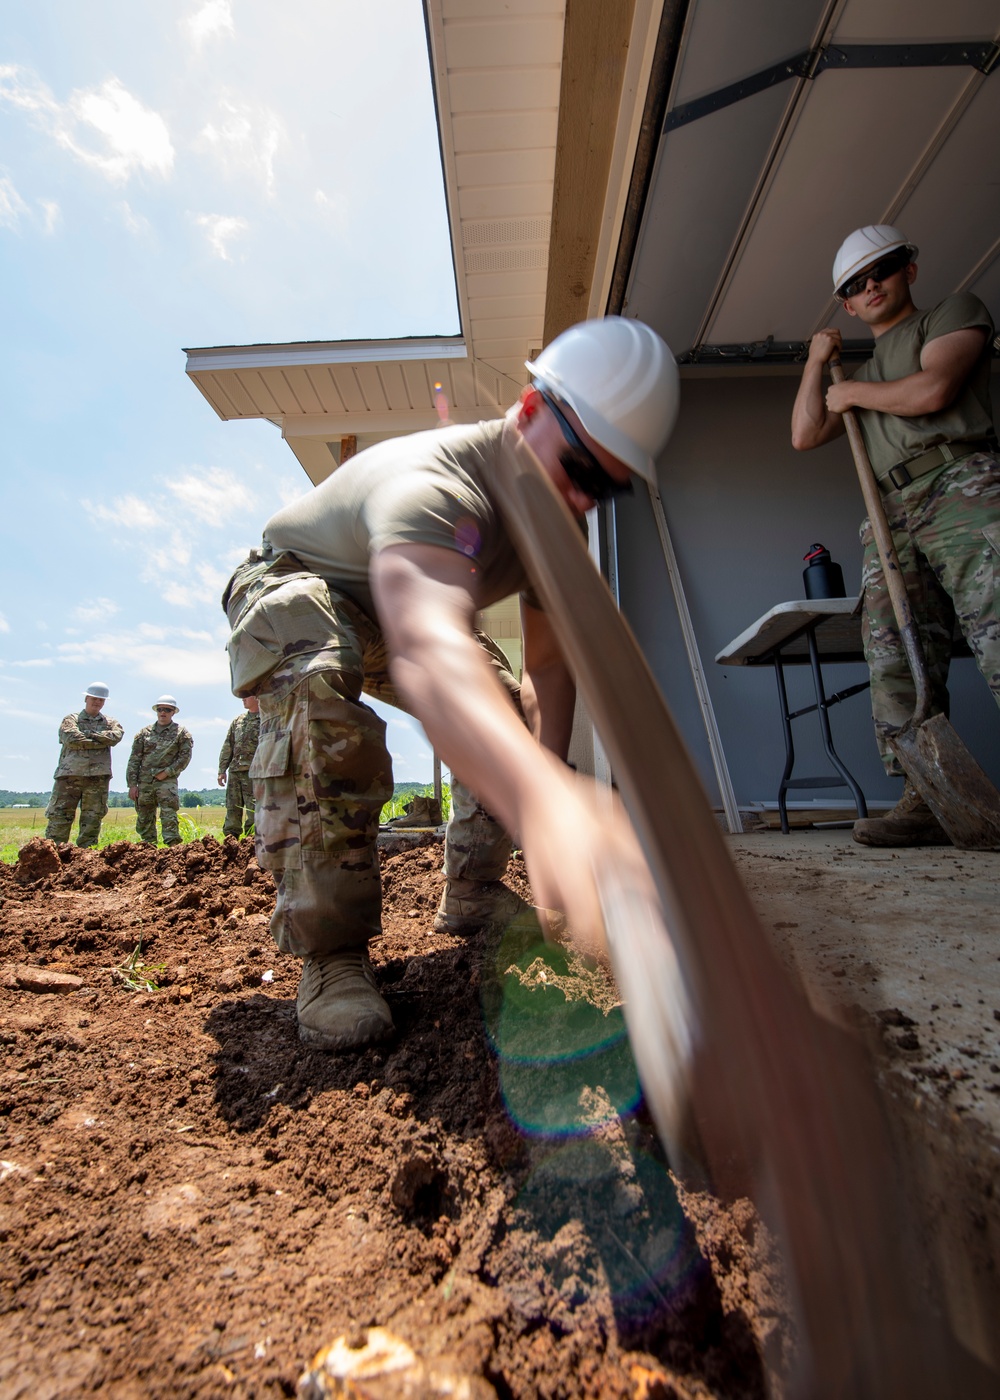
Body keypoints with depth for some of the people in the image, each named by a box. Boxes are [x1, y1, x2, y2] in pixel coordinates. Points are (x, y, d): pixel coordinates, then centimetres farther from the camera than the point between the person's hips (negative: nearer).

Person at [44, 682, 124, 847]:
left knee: (93, 818, 4)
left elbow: (116, 736, -5)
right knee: (59, 816, -4)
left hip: (98, 777, 2)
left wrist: (89, 734, -6)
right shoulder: (71, 719, 12)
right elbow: (71, 739, -9)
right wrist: (101, 741, -5)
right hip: (70, 774, -2)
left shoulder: (110, 722, 18)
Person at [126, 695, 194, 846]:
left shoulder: (181, 733, 3)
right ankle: (149, 847, 20)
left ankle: (172, 846, -15)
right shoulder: (145, 732, 10)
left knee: (169, 815, -13)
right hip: (144, 782, 4)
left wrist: (166, 772, -12)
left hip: (167, 781, -4)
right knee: (144, 818, 9)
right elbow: (134, 760, 9)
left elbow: (185, 757, -3)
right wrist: (132, 784, 3)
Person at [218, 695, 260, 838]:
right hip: (234, 772, 6)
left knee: (253, 812, -5)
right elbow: (227, 746, 18)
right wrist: (222, 770, 11)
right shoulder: (238, 720, 19)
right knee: (232, 810, 8)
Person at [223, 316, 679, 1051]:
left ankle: (473, 891, 9)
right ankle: (329, 947, -25)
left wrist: (548, 786, -29)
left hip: (388, 616, 7)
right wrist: (540, 795, -79)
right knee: (319, 682, -40)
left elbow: (549, 665, -15)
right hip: (290, 593, -6)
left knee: (504, 702, -4)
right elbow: (426, 649, -61)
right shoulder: (433, 485, -39)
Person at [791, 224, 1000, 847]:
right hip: (892, 516, 5)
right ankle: (927, 798, -10)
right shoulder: (862, 373, 35)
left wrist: (851, 392, 13)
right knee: (896, 658, -10)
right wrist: (817, 364, 27)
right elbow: (804, 435, 24)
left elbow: (933, 391, 0)